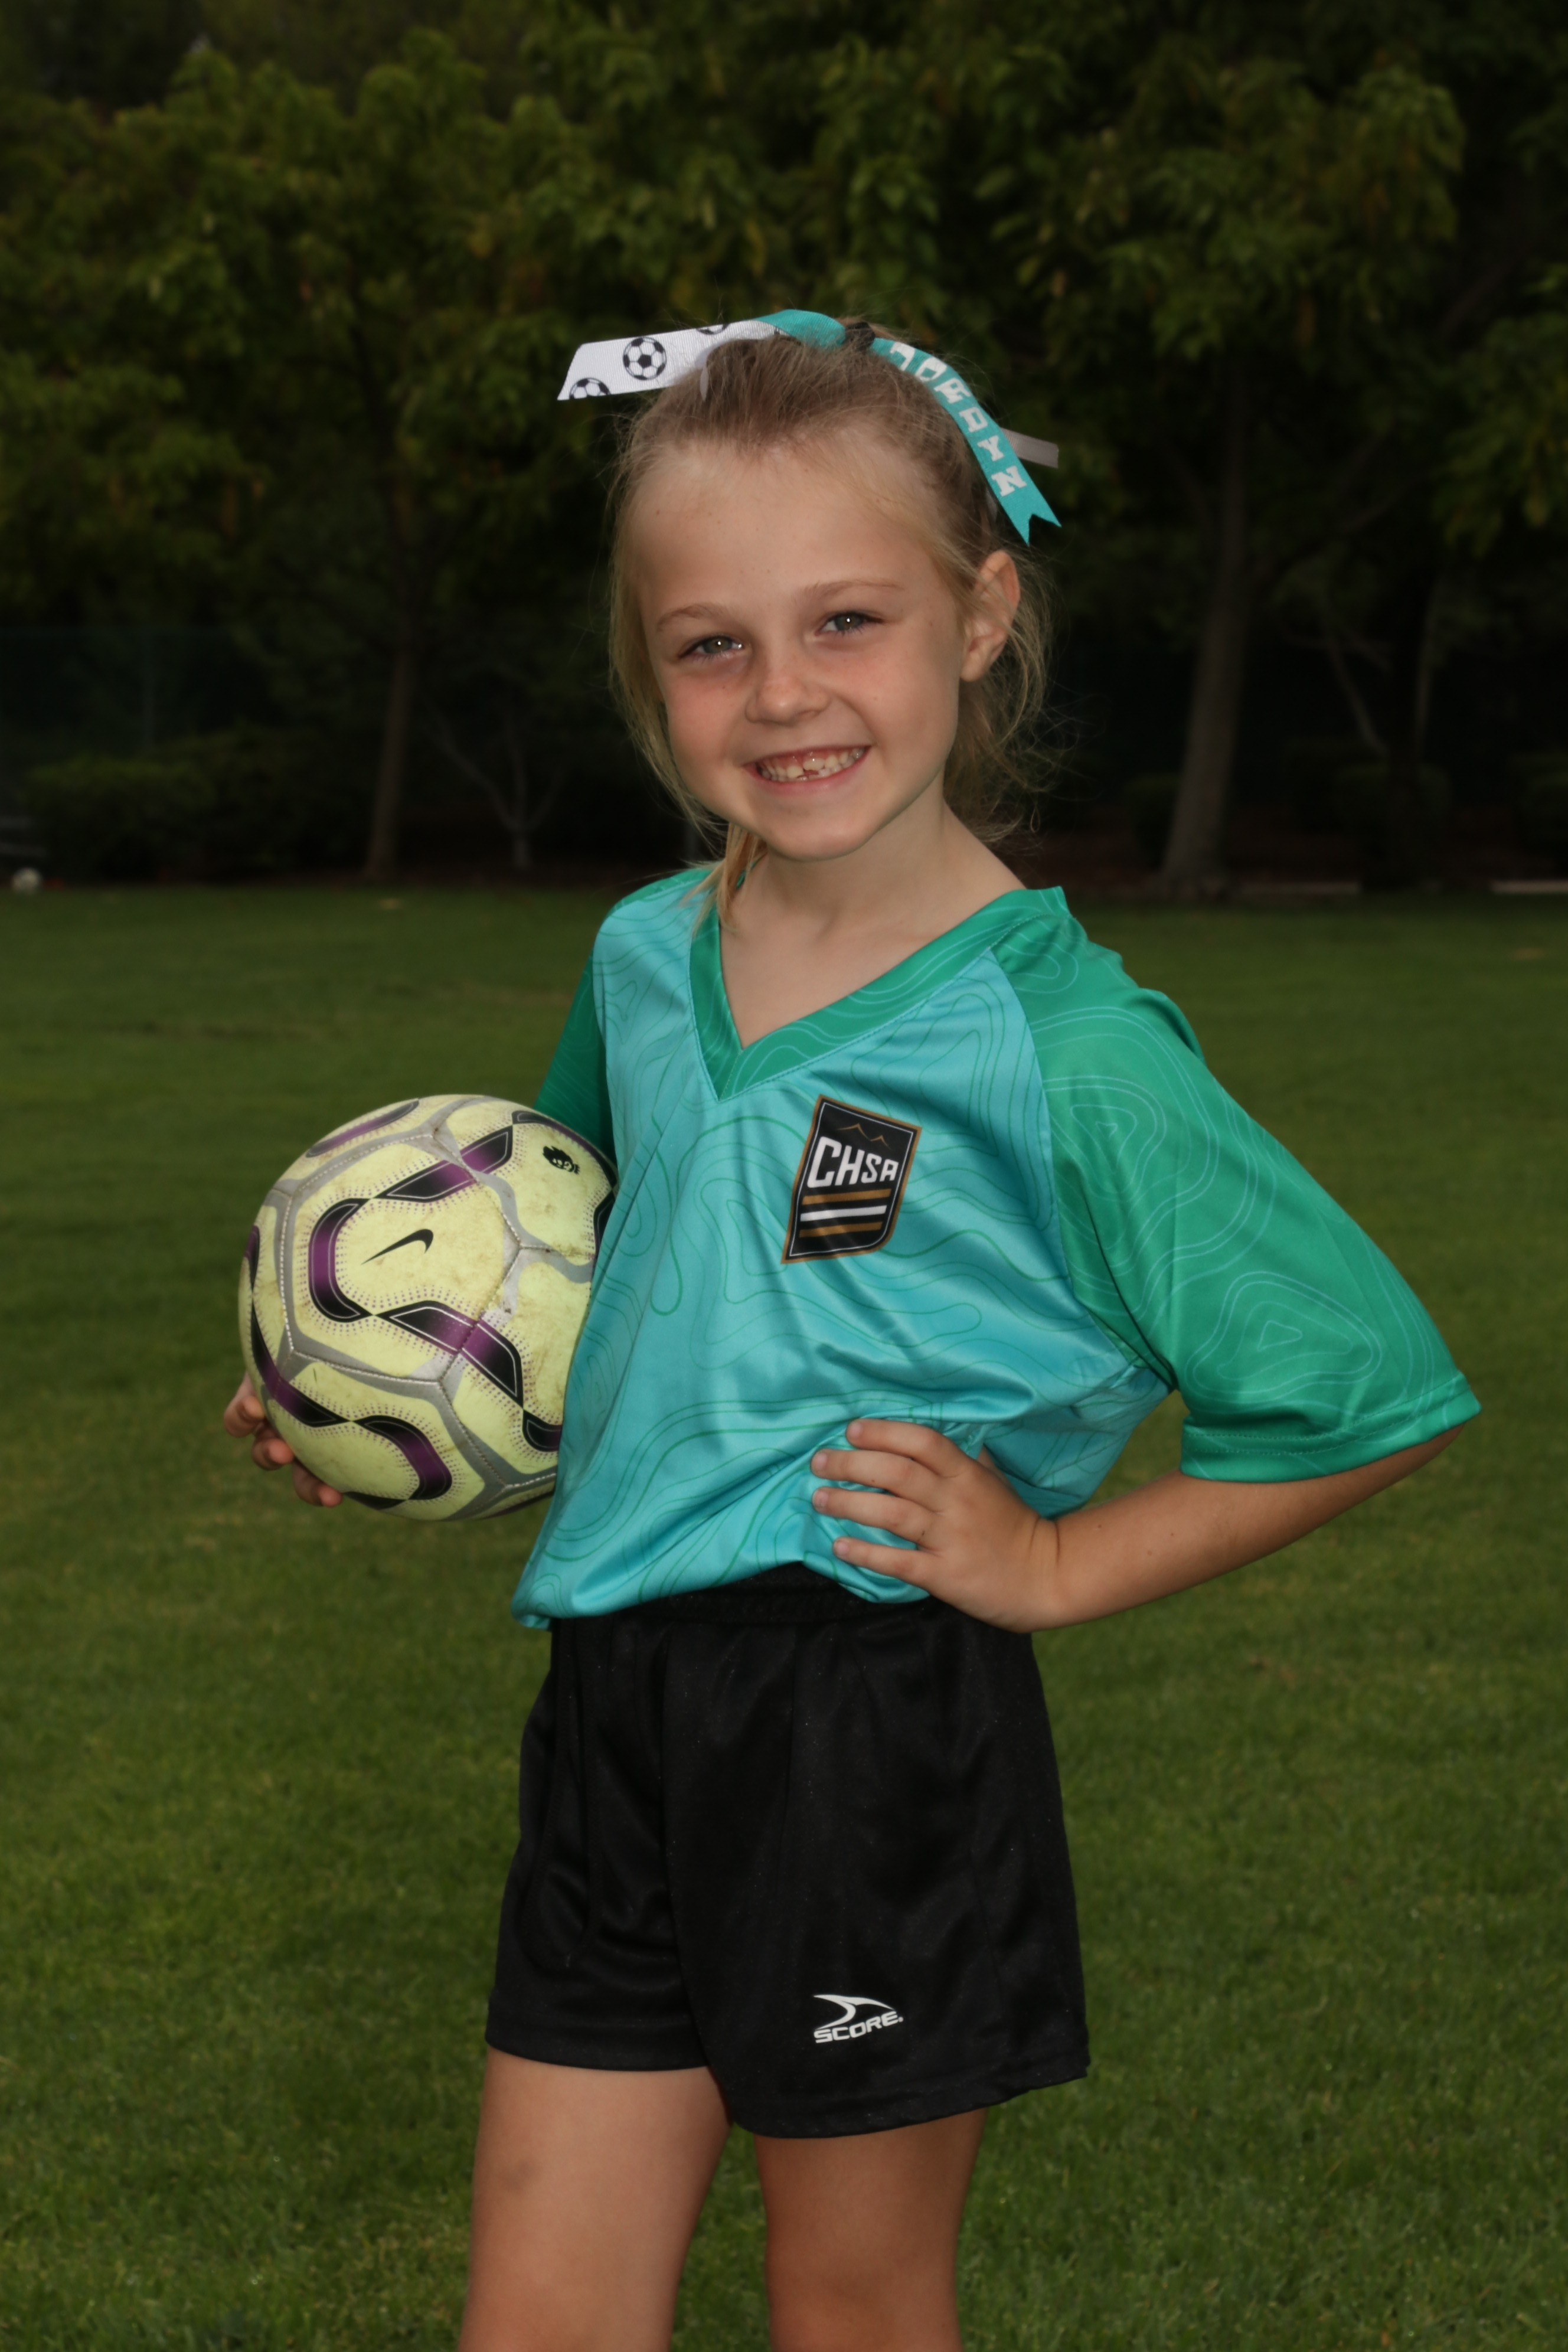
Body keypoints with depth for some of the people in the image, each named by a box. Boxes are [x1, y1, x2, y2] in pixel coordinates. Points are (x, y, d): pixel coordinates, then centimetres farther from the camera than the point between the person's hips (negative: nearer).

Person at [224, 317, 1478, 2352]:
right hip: (622, 1719, 5)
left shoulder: (1056, 1043, -15)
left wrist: (1056, 1566, -8)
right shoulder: (642, 959, 3)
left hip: (882, 1727, -5)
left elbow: (1373, 1391, -10)